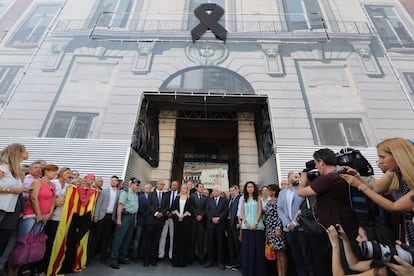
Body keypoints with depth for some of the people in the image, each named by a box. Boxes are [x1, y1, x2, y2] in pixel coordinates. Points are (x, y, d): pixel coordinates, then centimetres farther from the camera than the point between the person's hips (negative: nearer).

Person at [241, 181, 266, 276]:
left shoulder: (258, 198, 6)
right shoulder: (244, 200, 13)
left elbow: (260, 211, -3)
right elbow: (242, 212, 6)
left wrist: (255, 223, -14)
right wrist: (246, 223, -9)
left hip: (257, 226, -2)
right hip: (246, 227, 2)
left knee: (257, 248, 0)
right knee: (246, 248, 4)